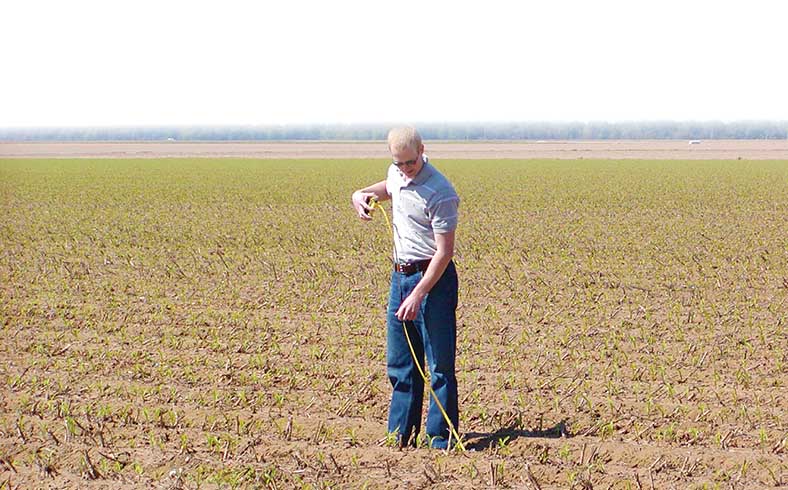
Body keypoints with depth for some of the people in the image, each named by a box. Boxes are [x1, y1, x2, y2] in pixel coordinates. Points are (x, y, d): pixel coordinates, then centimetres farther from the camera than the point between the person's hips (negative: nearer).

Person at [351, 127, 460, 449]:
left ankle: (441, 440, 1)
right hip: (400, 275, 8)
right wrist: (364, 194, 10)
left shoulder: (439, 192, -20)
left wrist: (418, 295, -24)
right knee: (400, 363, 13)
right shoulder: (397, 174, 5)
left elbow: (444, 251, -21)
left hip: (433, 277, -8)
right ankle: (401, 436, 21)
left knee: (440, 365, -4)